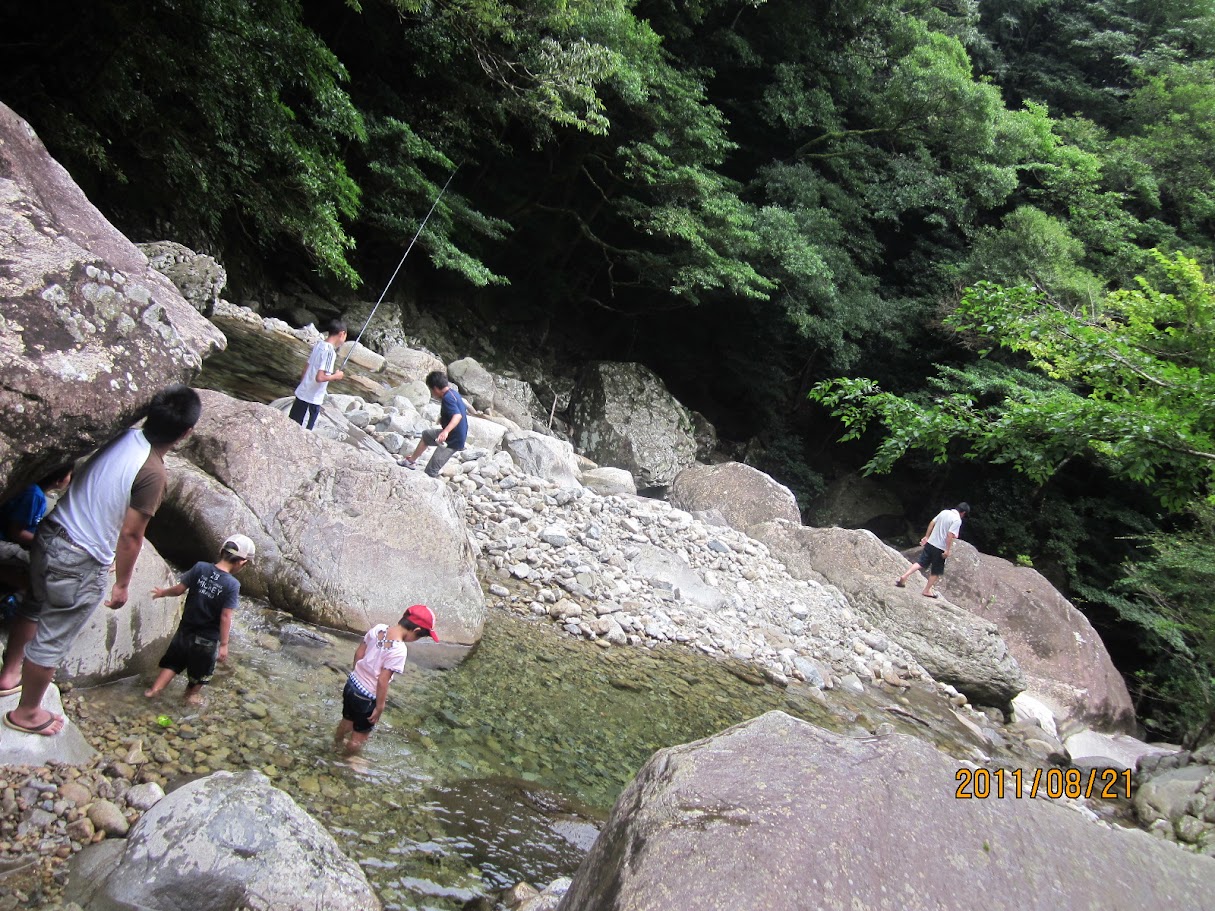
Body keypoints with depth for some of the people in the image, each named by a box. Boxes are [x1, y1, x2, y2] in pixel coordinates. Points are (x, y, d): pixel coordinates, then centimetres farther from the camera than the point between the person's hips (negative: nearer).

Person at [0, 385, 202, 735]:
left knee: (34, 608, 30)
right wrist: (122, 584, -5)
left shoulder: (121, 436, -6)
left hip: (49, 536, 8)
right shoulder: (152, 473, -26)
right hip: (80, 564, -8)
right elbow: (130, 535, -19)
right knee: (51, 640, 12)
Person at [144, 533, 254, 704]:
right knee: (201, 667, 23)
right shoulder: (232, 585, -23)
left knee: (173, 659, 25)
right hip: (208, 638, -2)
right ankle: (192, 694, 42)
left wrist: (163, 593, 17)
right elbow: (225, 617, -21)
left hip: (186, 629, 3)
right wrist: (224, 644, -13)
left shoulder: (200, 568, -13)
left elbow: (179, 589, -4)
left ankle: (155, 688, 29)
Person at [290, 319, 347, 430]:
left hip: (301, 393, 8)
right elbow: (320, 377, -27)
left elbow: (306, 369, 12)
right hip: (313, 399, -8)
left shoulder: (318, 344, 5)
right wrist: (336, 376, -11)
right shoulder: (330, 351, -20)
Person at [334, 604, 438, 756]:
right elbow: (382, 681, -25)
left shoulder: (378, 628, -11)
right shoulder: (399, 650, -30)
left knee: (347, 721, 35)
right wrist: (380, 707, -12)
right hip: (366, 697, -7)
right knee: (360, 735, 21)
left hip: (352, 684, 7)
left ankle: (337, 744, 60)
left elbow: (359, 654, 1)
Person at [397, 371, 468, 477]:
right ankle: (412, 461, 47)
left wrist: (446, 431, -55)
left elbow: (457, 416, -39)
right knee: (426, 435, 32)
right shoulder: (453, 392, 6)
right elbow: (464, 409, 23)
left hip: (453, 441, -10)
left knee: (430, 472, -11)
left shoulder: (447, 398, -24)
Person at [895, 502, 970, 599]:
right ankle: (927, 590, 18)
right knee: (936, 571, 10)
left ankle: (904, 576, -3)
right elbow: (950, 535, -21)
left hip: (930, 543, 6)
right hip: (940, 548, -6)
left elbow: (932, 523, 12)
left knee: (921, 562, 11)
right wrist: (947, 550, -17)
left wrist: (926, 537, 20)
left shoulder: (944, 512, 7)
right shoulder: (957, 520, -14)